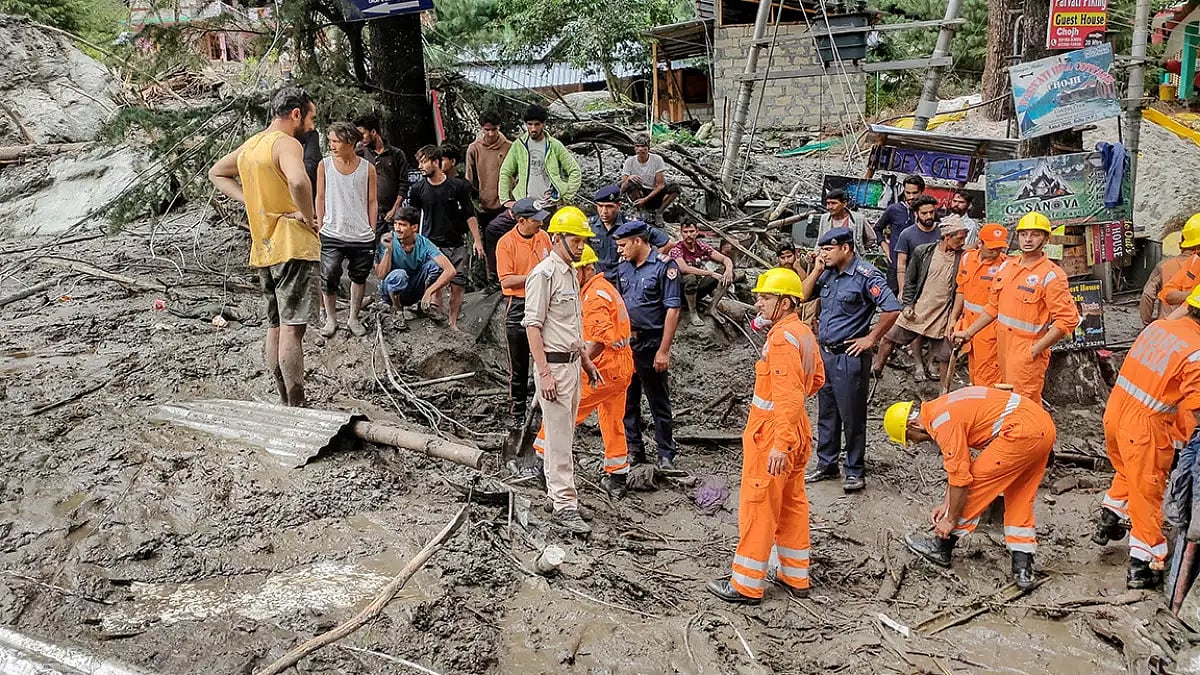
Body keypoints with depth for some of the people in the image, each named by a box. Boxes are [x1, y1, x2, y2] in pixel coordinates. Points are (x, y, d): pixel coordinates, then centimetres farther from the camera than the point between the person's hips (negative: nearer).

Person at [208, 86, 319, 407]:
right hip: (293, 247, -9)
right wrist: (308, 216, -17)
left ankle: (285, 403, 21)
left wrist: (250, 201, 15)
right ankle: (297, 408, -7)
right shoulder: (287, 143, -13)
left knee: (276, 327, 13)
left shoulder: (250, 145, 14)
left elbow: (216, 173, 30)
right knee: (292, 329, -9)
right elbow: (298, 181, -34)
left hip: (264, 249, 9)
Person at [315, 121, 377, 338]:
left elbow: (372, 202, 5)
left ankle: (354, 318, 27)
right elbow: (320, 198, 7)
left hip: (362, 237, 1)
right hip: (332, 235, -1)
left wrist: (372, 232, 4)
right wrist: (320, 227, 5)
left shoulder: (367, 168, 0)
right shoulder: (325, 165, 1)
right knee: (329, 279, -3)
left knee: (359, 277, 11)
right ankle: (330, 319, 15)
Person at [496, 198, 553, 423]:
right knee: (518, 365, 6)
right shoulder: (506, 243, -10)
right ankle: (517, 413, 18)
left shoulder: (543, 237, 5)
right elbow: (506, 280, -15)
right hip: (518, 306, -4)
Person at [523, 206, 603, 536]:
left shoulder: (571, 273, 15)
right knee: (559, 437, -7)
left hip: (573, 363, 9)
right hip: (553, 364, -9)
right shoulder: (543, 274, -14)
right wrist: (544, 373, -23)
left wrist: (585, 360, 22)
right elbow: (533, 326, -18)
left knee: (565, 433, 15)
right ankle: (565, 505, -5)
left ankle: (558, 487, 26)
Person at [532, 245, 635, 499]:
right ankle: (617, 479, 23)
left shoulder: (595, 296, -15)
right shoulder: (605, 288, 17)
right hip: (621, 366, 10)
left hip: (603, 367, -10)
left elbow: (599, 339, -24)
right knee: (613, 423, 16)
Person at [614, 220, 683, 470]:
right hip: (625, 343, 6)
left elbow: (672, 310, -13)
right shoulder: (623, 268, 10)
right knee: (627, 400, 13)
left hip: (651, 344, -6)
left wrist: (664, 350, -16)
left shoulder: (664, 266, -10)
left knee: (659, 402, 2)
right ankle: (634, 449, 25)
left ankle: (666, 455, 12)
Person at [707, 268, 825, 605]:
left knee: (757, 507, -1)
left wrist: (779, 445, -29)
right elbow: (817, 379, 21)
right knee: (792, 503, 17)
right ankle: (795, 577, 28)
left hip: (772, 433, -10)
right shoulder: (804, 333, 9)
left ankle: (746, 584, 8)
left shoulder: (782, 338, -21)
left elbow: (790, 397, -27)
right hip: (796, 428, 10)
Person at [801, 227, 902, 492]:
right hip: (824, 353, 8)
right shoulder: (828, 272, 7)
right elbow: (804, 296, 13)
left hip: (849, 357, -8)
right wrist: (816, 271, -1)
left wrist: (871, 339, -14)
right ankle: (826, 464, 30)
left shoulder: (865, 275, -16)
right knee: (826, 413, 17)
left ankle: (855, 471, 15)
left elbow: (892, 309, -20)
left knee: (852, 417, 3)